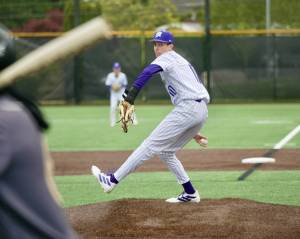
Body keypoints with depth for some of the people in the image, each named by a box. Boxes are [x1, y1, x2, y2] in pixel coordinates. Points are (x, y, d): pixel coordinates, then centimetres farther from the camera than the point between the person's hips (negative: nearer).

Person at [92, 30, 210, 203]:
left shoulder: (169, 57, 1)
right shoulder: (182, 63, 30)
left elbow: (148, 72, -19)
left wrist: (130, 97, -32)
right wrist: (193, 131, 30)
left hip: (188, 108, -9)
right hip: (202, 111, 9)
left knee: (151, 145, -10)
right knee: (165, 151, 18)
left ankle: (113, 180, -11)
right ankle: (190, 193, 17)